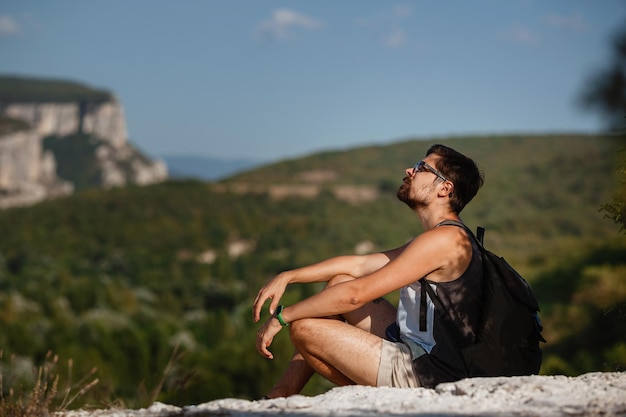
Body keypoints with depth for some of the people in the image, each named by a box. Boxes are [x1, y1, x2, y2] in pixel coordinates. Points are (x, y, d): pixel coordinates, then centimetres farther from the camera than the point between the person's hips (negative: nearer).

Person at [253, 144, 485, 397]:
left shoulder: (445, 239, -18)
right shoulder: (450, 238, 14)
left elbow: (355, 295, -21)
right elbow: (358, 265, 17)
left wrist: (281, 317, -12)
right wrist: (286, 277, 10)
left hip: (425, 376, -10)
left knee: (303, 328, -12)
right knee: (340, 281, 14)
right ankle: (280, 396, 14)